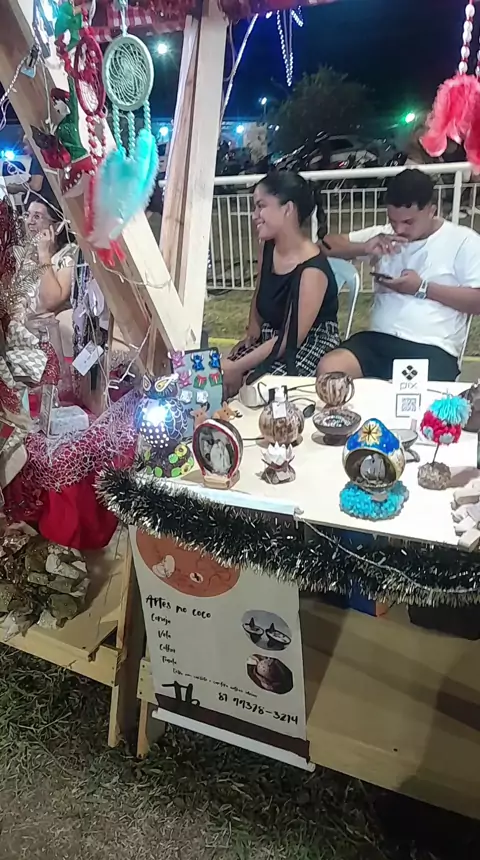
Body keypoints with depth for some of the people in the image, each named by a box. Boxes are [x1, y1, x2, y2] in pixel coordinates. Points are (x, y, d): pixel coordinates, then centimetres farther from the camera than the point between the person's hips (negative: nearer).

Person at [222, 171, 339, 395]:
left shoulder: (312, 269, -25)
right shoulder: (267, 246, -2)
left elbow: (291, 338, -25)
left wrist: (237, 368, -25)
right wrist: (252, 333, 1)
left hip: (310, 345, -7)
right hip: (271, 338, 7)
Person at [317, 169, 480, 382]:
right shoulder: (383, 234, 16)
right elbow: (327, 245, 14)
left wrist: (423, 288, -9)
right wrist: (364, 248, -5)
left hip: (433, 348, -3)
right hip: (378, 339, 4)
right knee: (328, 368, -24)